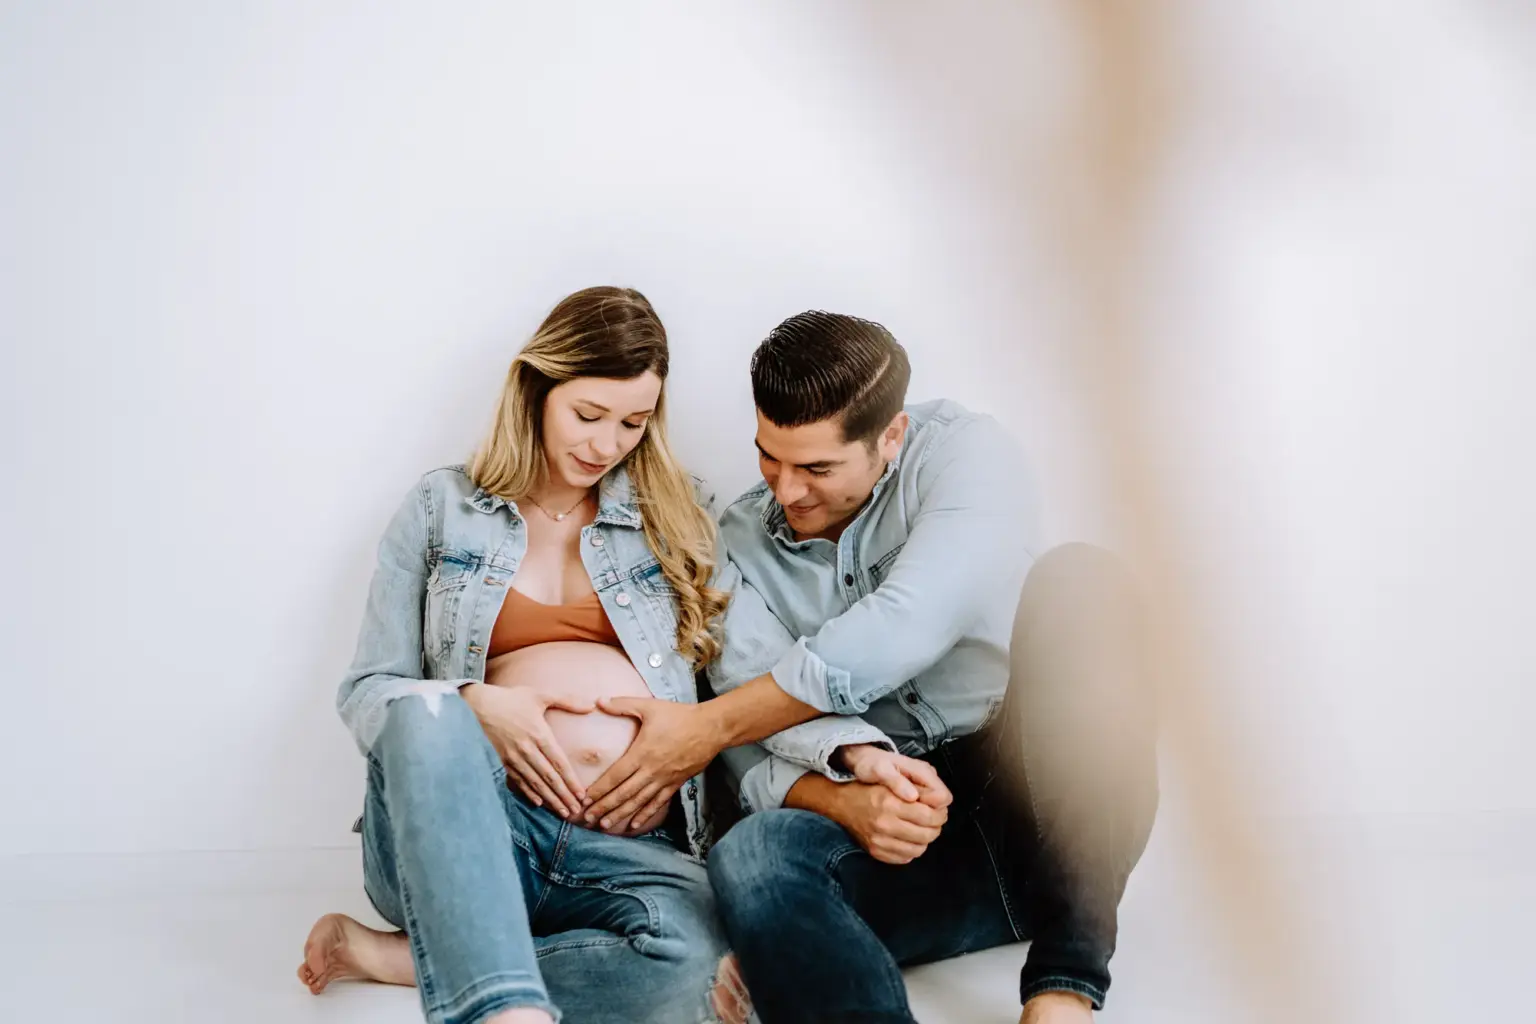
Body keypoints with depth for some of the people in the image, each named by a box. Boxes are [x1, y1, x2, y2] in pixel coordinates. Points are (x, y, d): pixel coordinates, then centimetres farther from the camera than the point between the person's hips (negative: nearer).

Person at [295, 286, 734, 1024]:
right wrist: (471, 705, -10)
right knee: (427, 712, -36)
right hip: (464, 828, 0)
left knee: (695, 953, -36)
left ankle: (386, 955, -21)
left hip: (628, 848, 1)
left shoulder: (673, 520, 17)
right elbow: (366, 691, 10)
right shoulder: (443, 507, 14)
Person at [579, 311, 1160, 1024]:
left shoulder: (964, 452, -1)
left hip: (1043, 812, -1)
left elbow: (906, 628, -18)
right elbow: (759, 758, -1)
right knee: (748, 859, -30)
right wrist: (843, 797, -25)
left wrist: (711, 724, -14)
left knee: (1074, 579, -28)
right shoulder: (741, 543, 8)